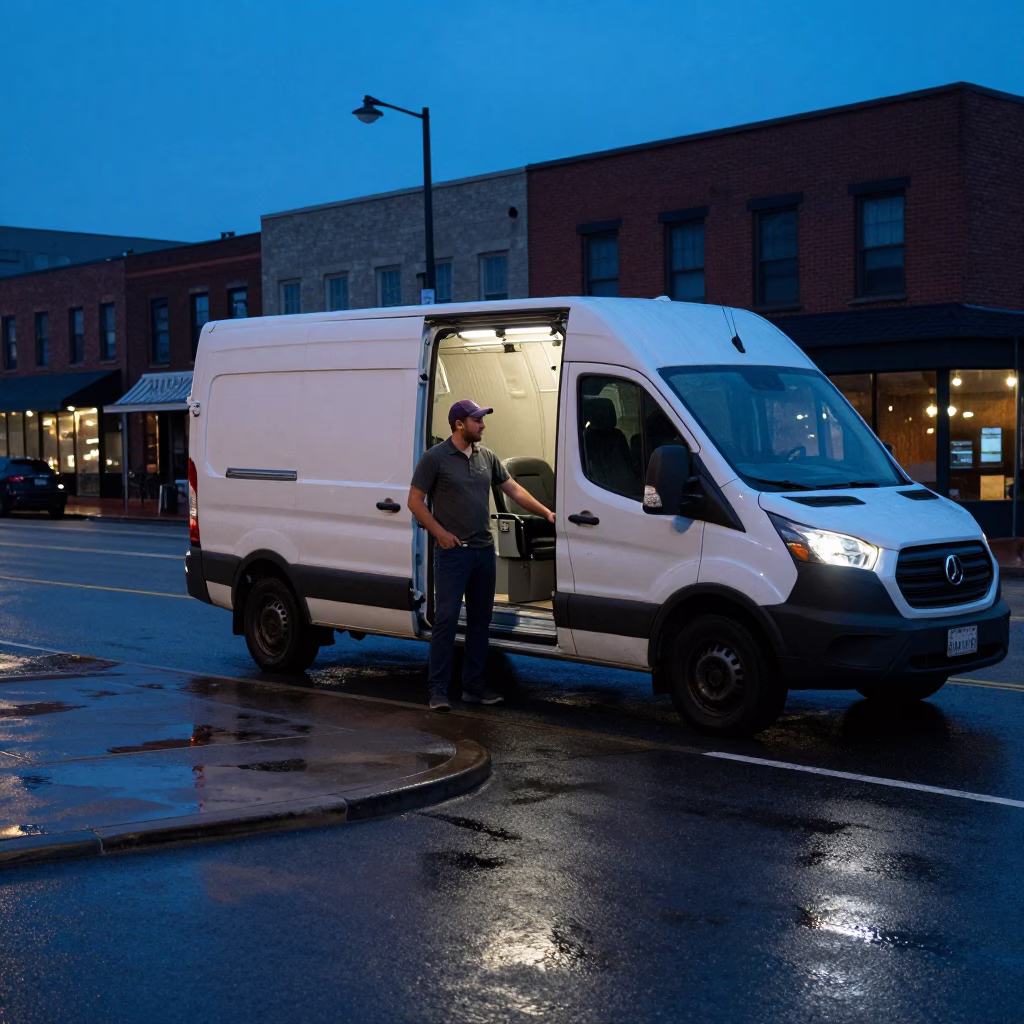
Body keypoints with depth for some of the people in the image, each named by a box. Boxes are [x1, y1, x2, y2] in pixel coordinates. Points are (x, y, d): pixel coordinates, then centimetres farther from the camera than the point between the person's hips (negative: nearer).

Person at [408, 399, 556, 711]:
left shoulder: (486, 457, 11)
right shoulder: (435, 458, -6)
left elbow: (514, 489, 15)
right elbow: (415, 501, -4)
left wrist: (546, 512, 6)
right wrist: (440, 533, -13)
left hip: (484, 550, 6)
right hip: (452, 552, -6)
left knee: (480, 620, 10)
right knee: (446, 619, -6)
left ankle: (474, 685, 18)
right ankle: (439, 688, 0)